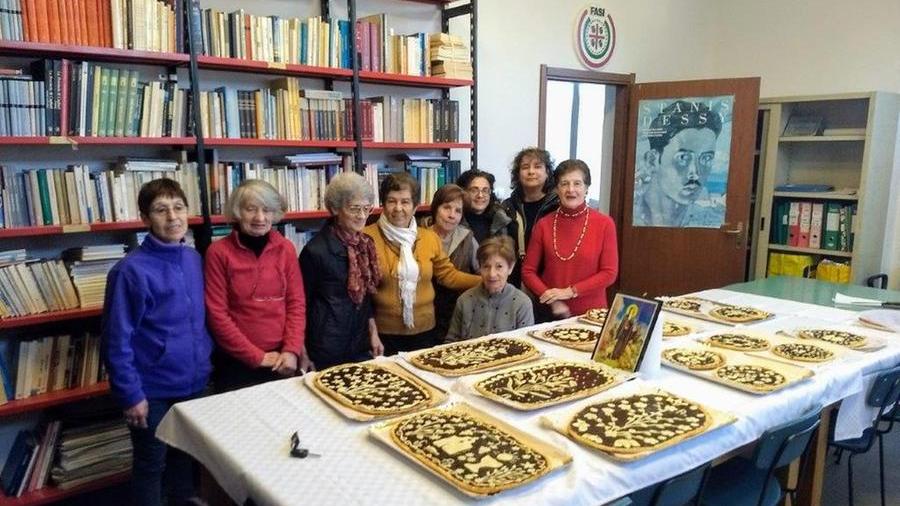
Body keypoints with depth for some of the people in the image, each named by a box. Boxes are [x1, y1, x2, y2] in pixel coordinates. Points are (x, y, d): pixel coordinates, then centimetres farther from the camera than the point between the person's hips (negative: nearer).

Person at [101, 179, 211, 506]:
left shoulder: (195, 260, 0)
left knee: (186, 458, 22)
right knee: (150, 467, 14)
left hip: (194, 384, 6)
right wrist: (131, 395, -15)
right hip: (153, 391, -5)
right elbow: (116, 341, -16)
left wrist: (205, 364, 8)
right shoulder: (131, 270, -18)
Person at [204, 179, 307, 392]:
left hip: (282, 361, 3)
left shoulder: (286, 248, 1)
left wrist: (291, 350, -10)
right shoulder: (219, 252, -8)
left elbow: (297, 303, 2)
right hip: (237, 361, -2)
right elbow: (217, 313, -9)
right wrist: (257, 356, -10)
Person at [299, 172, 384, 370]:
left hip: (361, 345, 6)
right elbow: (303, 302, -9)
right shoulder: (316, 250, -17)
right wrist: (304, 355, -8)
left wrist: (373, 332, 11)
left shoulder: (365, 243, 3)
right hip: (327, 349, -6)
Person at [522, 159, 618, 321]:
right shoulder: (544, 224, -1)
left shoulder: (604, 223, -5)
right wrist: (553, 300, -13)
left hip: (591, 313, -1)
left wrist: (569, 292, -14)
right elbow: (528, 271, 0)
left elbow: (609, 273, -7)